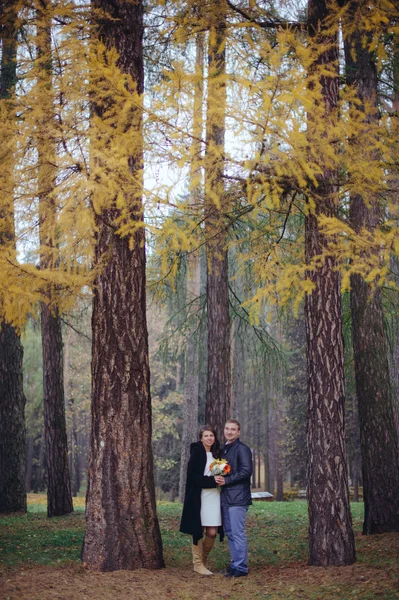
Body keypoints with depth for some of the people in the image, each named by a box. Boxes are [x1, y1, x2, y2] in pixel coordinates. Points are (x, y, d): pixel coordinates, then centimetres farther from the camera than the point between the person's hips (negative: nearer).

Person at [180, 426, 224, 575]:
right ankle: (198, 564, 12)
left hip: (214, 497, 6)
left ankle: (203, 560, 23)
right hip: (199, 497, -6)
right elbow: (193, 476, -12)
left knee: (212, 532, 2)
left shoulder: (215, 454, 15)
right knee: (198, 532, 1)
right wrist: (212, 480, -19)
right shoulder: (197, 453, -5)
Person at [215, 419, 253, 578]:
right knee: (230, 532, 13)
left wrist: (226, 480, -16)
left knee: (238, 533, -7)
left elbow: (246, 471, -16)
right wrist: (217, 478, -1)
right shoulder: (223, 449, 17)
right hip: (225, 497, 9)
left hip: (238, 498, -8)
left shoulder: (242, 449, -8)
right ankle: (235, 564, 22)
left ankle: (241, 568, -1)